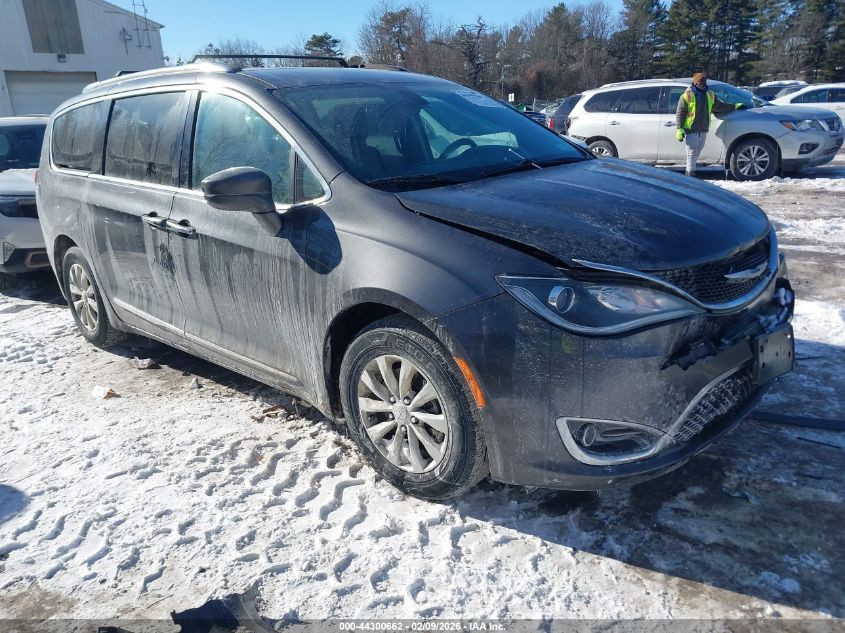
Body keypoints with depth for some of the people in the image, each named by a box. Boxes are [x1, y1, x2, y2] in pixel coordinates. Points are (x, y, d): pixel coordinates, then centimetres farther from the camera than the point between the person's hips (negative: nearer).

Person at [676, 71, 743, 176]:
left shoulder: (710, 95, 13)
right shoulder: (687, 96, -6)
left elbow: (719, 106, 23)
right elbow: (679, 114, -7)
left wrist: (734, 107, 17)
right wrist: (679, 129, -15)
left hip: (703, 130, 6)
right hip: (690, 130, -6)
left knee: (697, 152, 13)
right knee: (692, 152, -9)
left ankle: (689, 171, 24)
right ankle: (691, 173, -6)